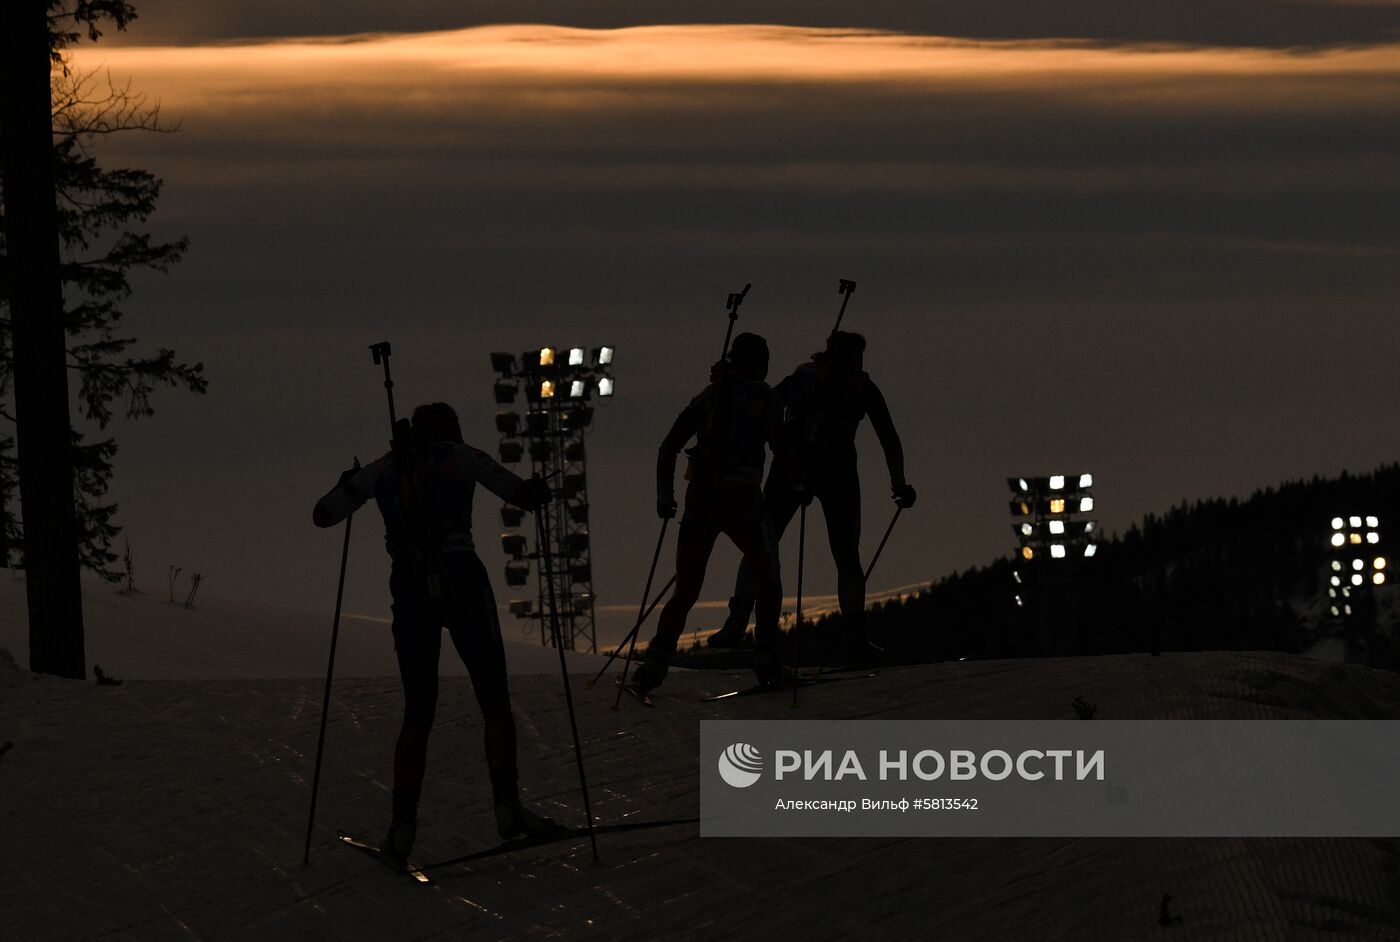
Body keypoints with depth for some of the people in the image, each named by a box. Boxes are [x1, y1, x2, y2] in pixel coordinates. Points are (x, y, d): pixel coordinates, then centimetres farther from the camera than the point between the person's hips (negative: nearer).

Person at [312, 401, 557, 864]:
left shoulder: (382, 469, 12)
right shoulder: (460, 457, 4)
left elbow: (323, 515, 18)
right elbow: (522, 495, 0)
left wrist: (348, 483, 38)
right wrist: (539, 490, 24)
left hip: (410, 596, 3)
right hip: (464, 587, -3)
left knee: (417, 715, 11)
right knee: (495, 702, 10)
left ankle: (403, 824, -4)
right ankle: (507, 805, -3)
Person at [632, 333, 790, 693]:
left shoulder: (708, 396, 15)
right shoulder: (761, 394, 1)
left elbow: (668, 447, 11)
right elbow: (779, 445, -5)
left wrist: (664, 496, 13)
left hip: (699, 501, 4)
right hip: (742, 500, -4)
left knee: (685, 592, 10)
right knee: (767, 576, 18)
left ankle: (656, 660, -8)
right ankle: (765, 656, 10)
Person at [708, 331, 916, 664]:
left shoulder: (801, 376, 23)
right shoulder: (863, 386, 18)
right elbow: (890, 440, 15)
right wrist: (899, 484, 21)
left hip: (789, 463, 1)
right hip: (837, 467, -1)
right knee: (847, 557, 5)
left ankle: (737, 621, -7)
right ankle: (855, 635, -10)